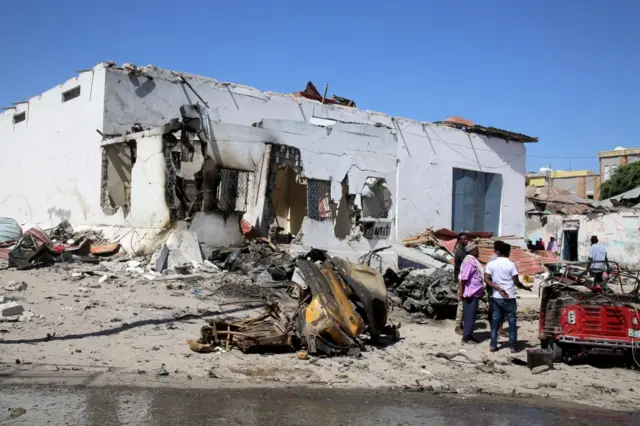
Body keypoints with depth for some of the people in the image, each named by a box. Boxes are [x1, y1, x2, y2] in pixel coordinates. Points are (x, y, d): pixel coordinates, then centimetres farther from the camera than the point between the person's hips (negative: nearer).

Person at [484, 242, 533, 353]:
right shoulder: (511, 265, -8)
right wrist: (526, 287, 11)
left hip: (496, 297, 3)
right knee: (512, 322, 6)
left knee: (495, 321, 10)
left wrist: (498, 288, -10)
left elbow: (486, 279, -7)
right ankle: (513, 346, 6)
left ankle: (493, 345, 9)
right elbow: (516, 282, -6)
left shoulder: (491, 264, 1)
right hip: (509, 298, -3)